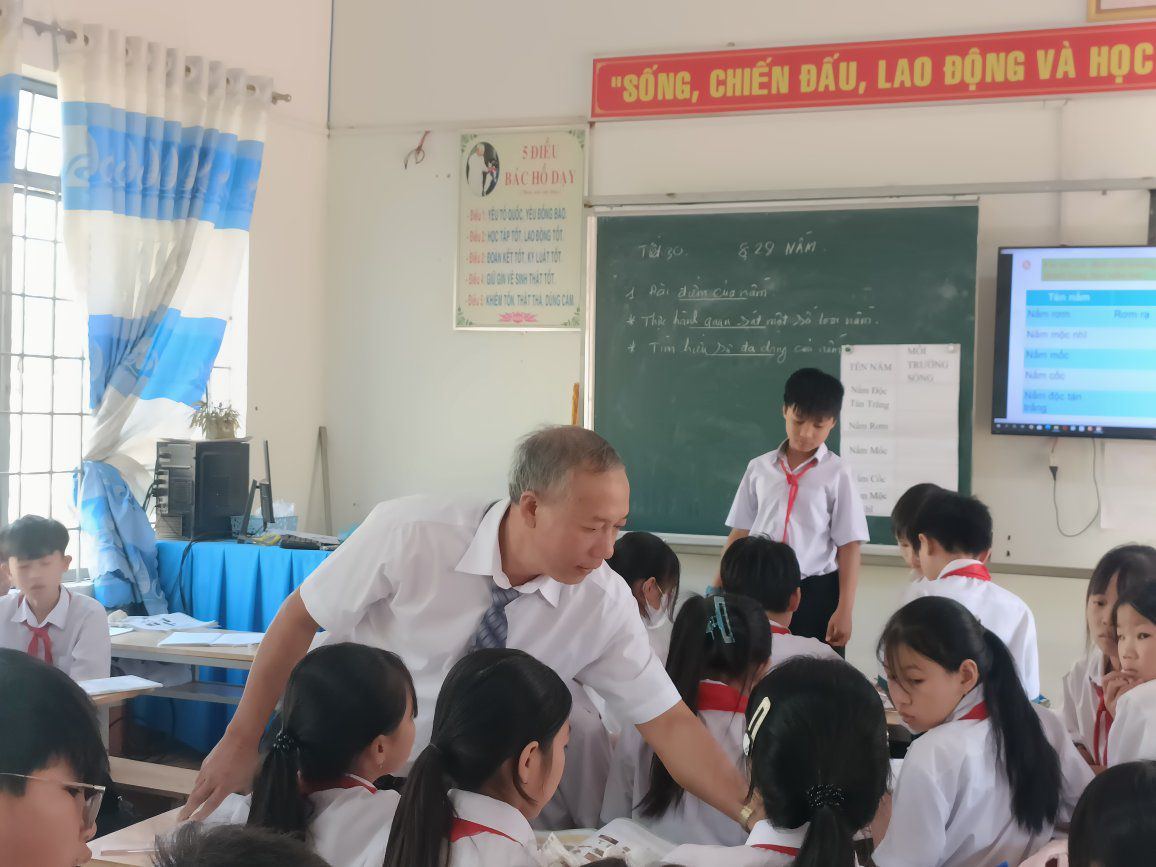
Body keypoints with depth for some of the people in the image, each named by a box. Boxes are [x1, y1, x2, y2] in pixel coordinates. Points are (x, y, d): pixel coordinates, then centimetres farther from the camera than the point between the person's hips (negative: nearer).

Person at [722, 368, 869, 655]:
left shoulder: (837, 474, -4)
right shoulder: (759, 468, 5)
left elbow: (849, 546, -5)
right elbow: (739, 533, 10)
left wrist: (845, 611, -9)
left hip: (816, 592, -3)